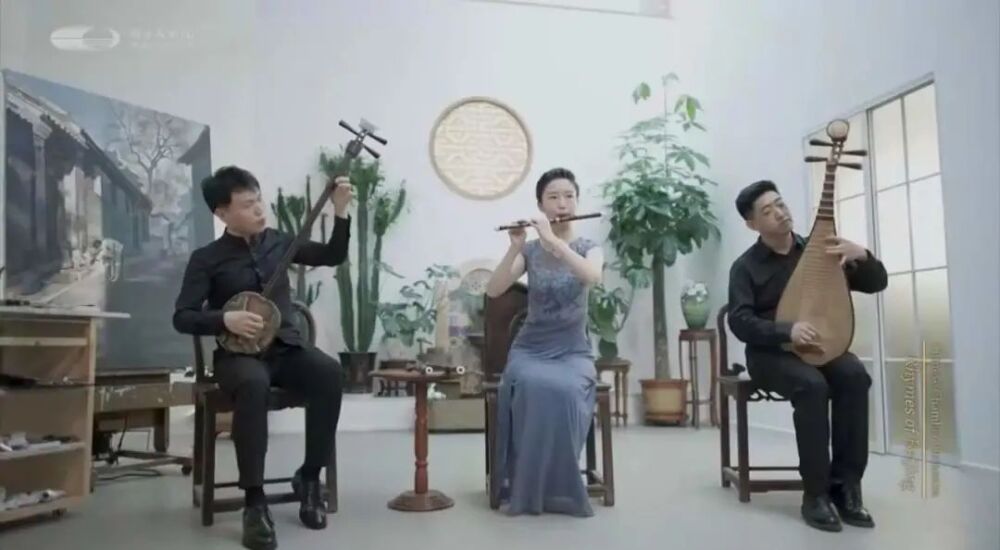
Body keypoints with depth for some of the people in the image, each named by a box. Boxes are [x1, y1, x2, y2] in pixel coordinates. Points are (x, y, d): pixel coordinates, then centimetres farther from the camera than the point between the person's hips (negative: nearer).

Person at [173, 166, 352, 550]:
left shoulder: (278, 241, 10)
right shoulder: (207, 258, 0)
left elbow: (333, 256, 10)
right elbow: (182, 318, -4)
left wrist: (341, 212, -1)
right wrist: (225, 320, -21)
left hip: (285, 347, 3)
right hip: (238, 354, -3)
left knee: (329, 373, -29)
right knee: (254, 385, -39)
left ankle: (309, 477, -12)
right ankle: (255, 502, -28)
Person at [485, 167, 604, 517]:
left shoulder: (589, 248, 2)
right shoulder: (529, 250, 5)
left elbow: (593, 277, -23)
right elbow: (493, 290, -10)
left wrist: (554, 240, -29)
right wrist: (515, 246, -22)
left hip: (573, 351, 0)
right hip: (530, 349, 1)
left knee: (564, 391, -35)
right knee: (535, 388, -34)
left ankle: (558, 487, -19)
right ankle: (527, 488, -21)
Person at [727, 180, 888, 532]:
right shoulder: (745, 266, -2)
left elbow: (876, 283, 7)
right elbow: (740, 322, -13)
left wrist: (861, 256, -15)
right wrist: (788, 331, -29)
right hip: (771, 353, -3)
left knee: (854, 376, -29)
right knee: (812, 385, -34)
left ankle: (846, 486, -20)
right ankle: (816, 494, -23)